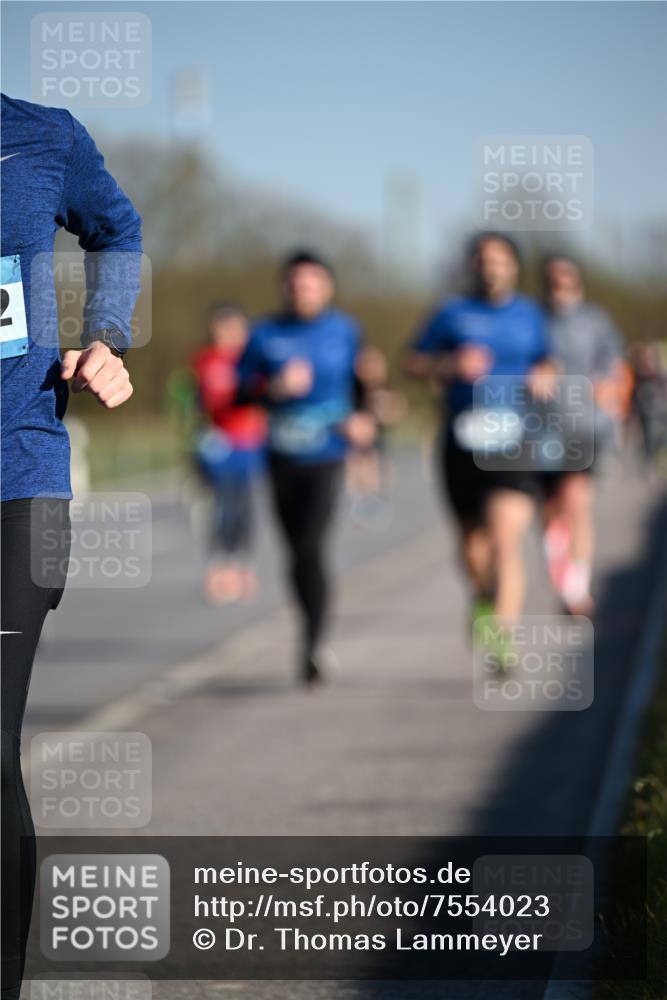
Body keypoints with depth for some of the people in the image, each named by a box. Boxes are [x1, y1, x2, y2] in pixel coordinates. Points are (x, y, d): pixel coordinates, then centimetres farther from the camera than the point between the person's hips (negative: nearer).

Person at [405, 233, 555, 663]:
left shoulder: (530, 315, 10)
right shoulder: (452, 313, 5)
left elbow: (546, 363, 24)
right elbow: (413, 362, 7)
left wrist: (544, 378, 1)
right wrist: (452, 364, -11)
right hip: (462, 440, 1)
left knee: (506, 538, -18)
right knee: (473, 543, 12)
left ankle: (503, 638, -23)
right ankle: (484, 597, 44)